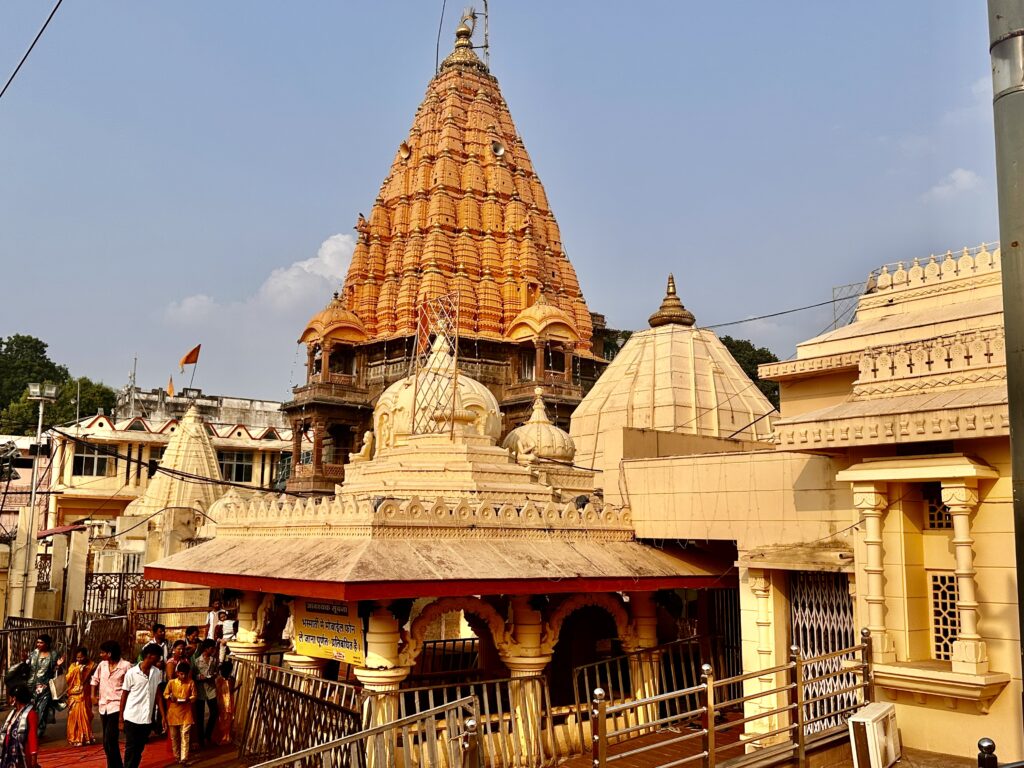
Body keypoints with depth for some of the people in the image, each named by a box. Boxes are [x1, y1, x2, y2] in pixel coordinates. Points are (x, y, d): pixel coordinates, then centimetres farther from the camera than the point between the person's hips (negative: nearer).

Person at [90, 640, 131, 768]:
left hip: (116, 706, -7)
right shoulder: (102, 665, 6)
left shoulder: (125, 666, -13)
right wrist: (93, 695, 16)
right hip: (103, 706, 7)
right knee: (107, 741, 13)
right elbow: (95, 679, 23)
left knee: (109, 740, -14)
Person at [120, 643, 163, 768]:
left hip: (147, 718, 4)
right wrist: (121, 715, 0)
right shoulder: (131, 673, -9)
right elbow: (124, 694, -1)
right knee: (131, 748, 2)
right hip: (132, 717, -4)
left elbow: (158, 694, 6)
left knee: (140, 748, 10)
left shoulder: (157, 673, 2)